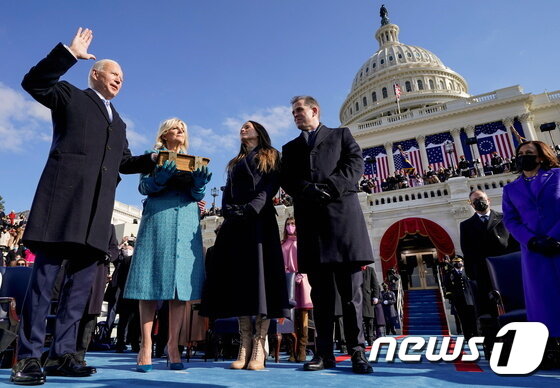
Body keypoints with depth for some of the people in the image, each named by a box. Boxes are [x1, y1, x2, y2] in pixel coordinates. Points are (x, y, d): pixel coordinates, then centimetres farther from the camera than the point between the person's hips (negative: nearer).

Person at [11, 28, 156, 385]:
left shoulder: (119, 122, 30)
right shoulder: (71, 96, 16)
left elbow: (124, 162, 26)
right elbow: (34, 82, -1)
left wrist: (154, 160, 13)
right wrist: (70, 53, -7)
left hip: (98, 208, 6)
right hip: (64, 196, -5)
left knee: (82, 281, 3)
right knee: (46, 274, -5)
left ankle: (63, 354, 10)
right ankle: (29, 357, 2)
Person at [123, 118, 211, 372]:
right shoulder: (154, 156, 14)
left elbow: (197, 195, 10)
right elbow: (144, 187, 2)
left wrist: (200, 180, -12)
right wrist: (163, 175, -17)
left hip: (187, 222, 3)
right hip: (157, 219, -2)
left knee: (182, 282, -3)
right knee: (152, 283, -6)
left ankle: (173, 346, 3)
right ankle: (146, 347, 0)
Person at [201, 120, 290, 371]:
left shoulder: (270, 157, 14)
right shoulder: (234, 163, 29)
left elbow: (271, 187, -2)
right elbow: (227, 194, 18)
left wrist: (250, 210, -16)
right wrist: (230, 212, -4)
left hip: (259, 220, -5)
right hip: (235, 224, 5)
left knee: (260, 274, -12)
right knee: (237, 277, -4)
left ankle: (259, 347, -11)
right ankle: (245, 345, -2)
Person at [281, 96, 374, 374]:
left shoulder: (341, 135, 19)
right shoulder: (290, 148, 25)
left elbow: (356, 164, 2)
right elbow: (287, 181, 9)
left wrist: (329, 188, -12)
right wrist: (310, 190, -11)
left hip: (342, 213, -2)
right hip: (310, 219, 3)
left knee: (351, 290, -2)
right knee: (320, 291, 3)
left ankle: (357, 352, 5)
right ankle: (324, 353, 8)